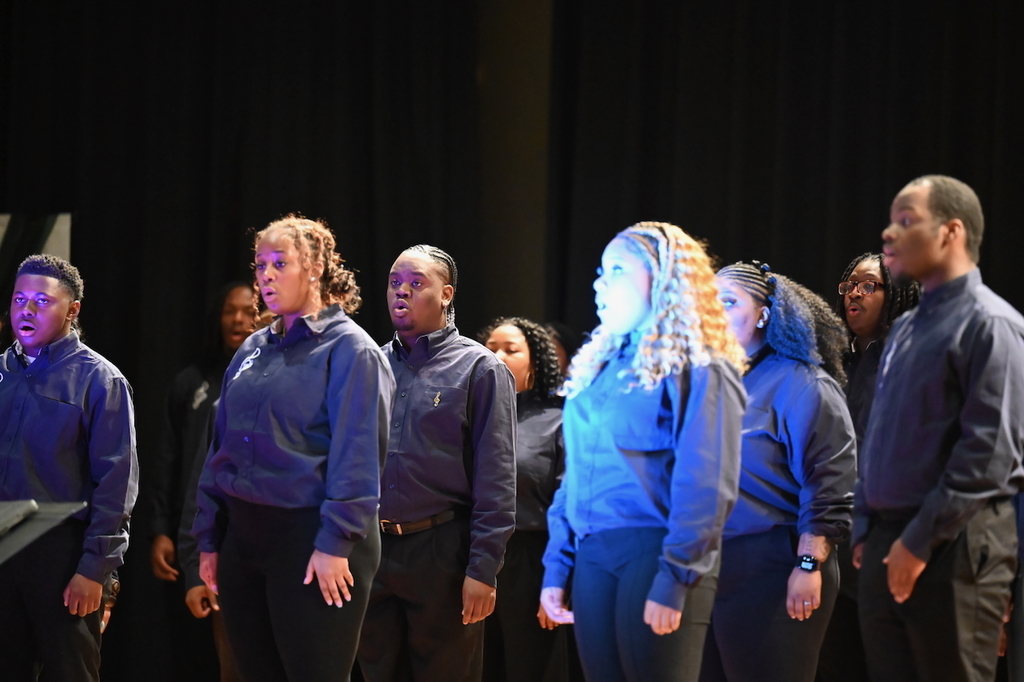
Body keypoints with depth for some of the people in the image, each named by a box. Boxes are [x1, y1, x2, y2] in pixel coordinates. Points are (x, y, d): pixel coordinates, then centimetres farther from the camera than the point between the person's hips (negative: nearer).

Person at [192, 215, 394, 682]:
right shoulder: (253, 351, 14)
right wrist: (208, 537, 12)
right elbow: (222, 446, 16)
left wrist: (335, 542, -20)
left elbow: (356, 456, -13)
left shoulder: (348, 349, -6)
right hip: (244, 534, 7)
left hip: (309, 538, -7)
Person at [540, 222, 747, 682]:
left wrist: (673, 580, -20)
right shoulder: (598, 368, 18)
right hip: (592, 556, 7)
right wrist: (556, 568, 12)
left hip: (655, 552, -7)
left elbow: (706, 485, -13)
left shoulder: (697, 368, -5)